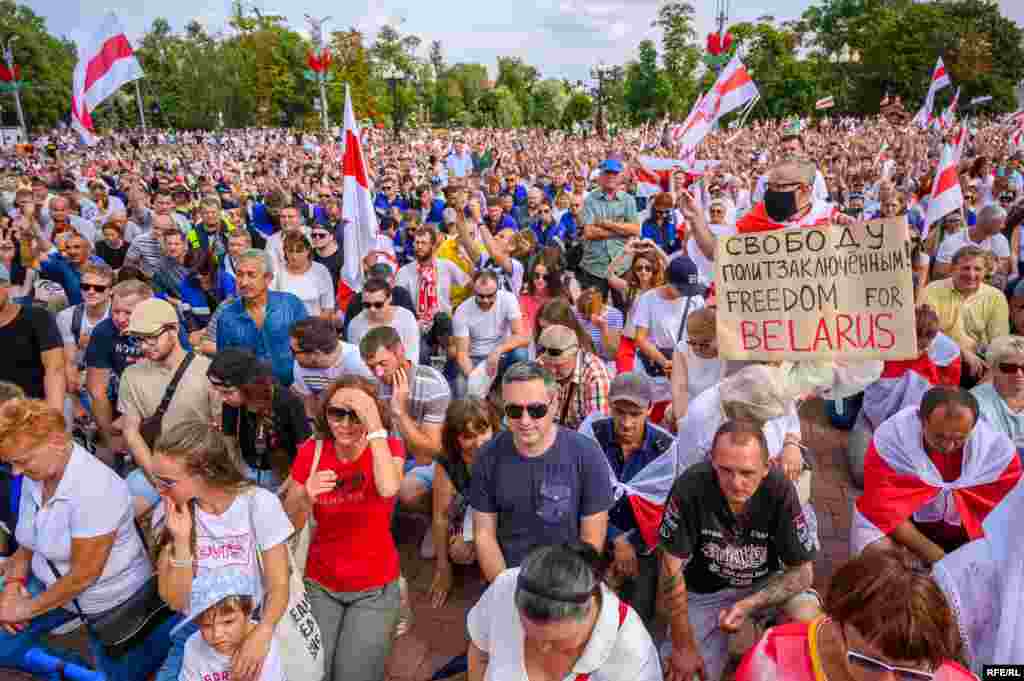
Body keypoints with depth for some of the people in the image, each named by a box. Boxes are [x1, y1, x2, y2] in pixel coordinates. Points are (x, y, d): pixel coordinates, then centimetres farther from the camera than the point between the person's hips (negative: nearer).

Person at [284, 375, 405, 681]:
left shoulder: (388, 448, -13)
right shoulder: (312, 451, -9)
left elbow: (388, 489, -37)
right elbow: (288, 525, -6)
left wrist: (375, 427, -34)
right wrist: (305, 499, -27)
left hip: (374, 589, -2)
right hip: (320, 584, 2)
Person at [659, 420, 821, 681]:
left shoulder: (779, 489, -25)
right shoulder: (690, 487, -31)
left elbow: (802, 571, -14)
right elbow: (672, 567, -21)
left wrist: (749, 605, -29)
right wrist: (684, 647, -17)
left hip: (766, 583, 1)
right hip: (705, 590, 0)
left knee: (808, 617, -27)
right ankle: (718, 638, 19)